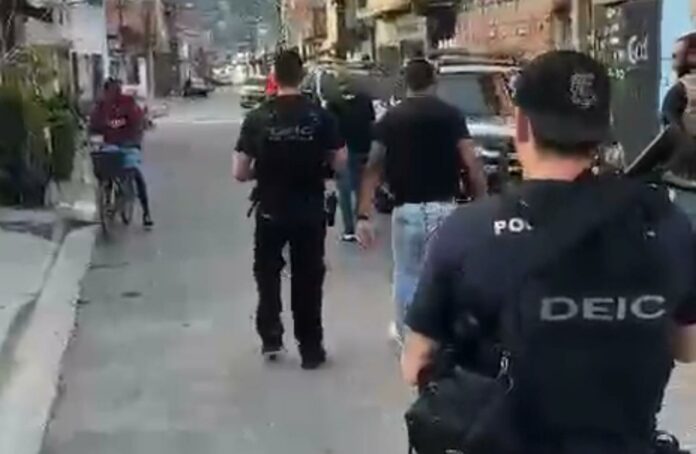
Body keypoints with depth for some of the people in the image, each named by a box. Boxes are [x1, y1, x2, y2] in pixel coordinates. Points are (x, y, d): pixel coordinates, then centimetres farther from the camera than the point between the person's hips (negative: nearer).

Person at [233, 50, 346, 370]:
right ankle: (311, 349, 17)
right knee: (308, 278, 11)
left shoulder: (257, 118, -8)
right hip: (310, 211, 0)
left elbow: (240, 173, -7)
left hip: (271, 211, 0)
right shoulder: (320, 116, -7)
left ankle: (270, 338, 17)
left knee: (267, 273, 21)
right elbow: (339, 162, -1)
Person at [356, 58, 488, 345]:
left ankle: (405, 333, 33)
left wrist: (364, 216, -5)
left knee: (406, 275, 18)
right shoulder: (451, 115, -1)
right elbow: (472, 165, -9)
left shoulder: (391, 119, 1)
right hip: (444, 208, -1)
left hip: (407, 209, 1)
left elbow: (373, 169, -5)